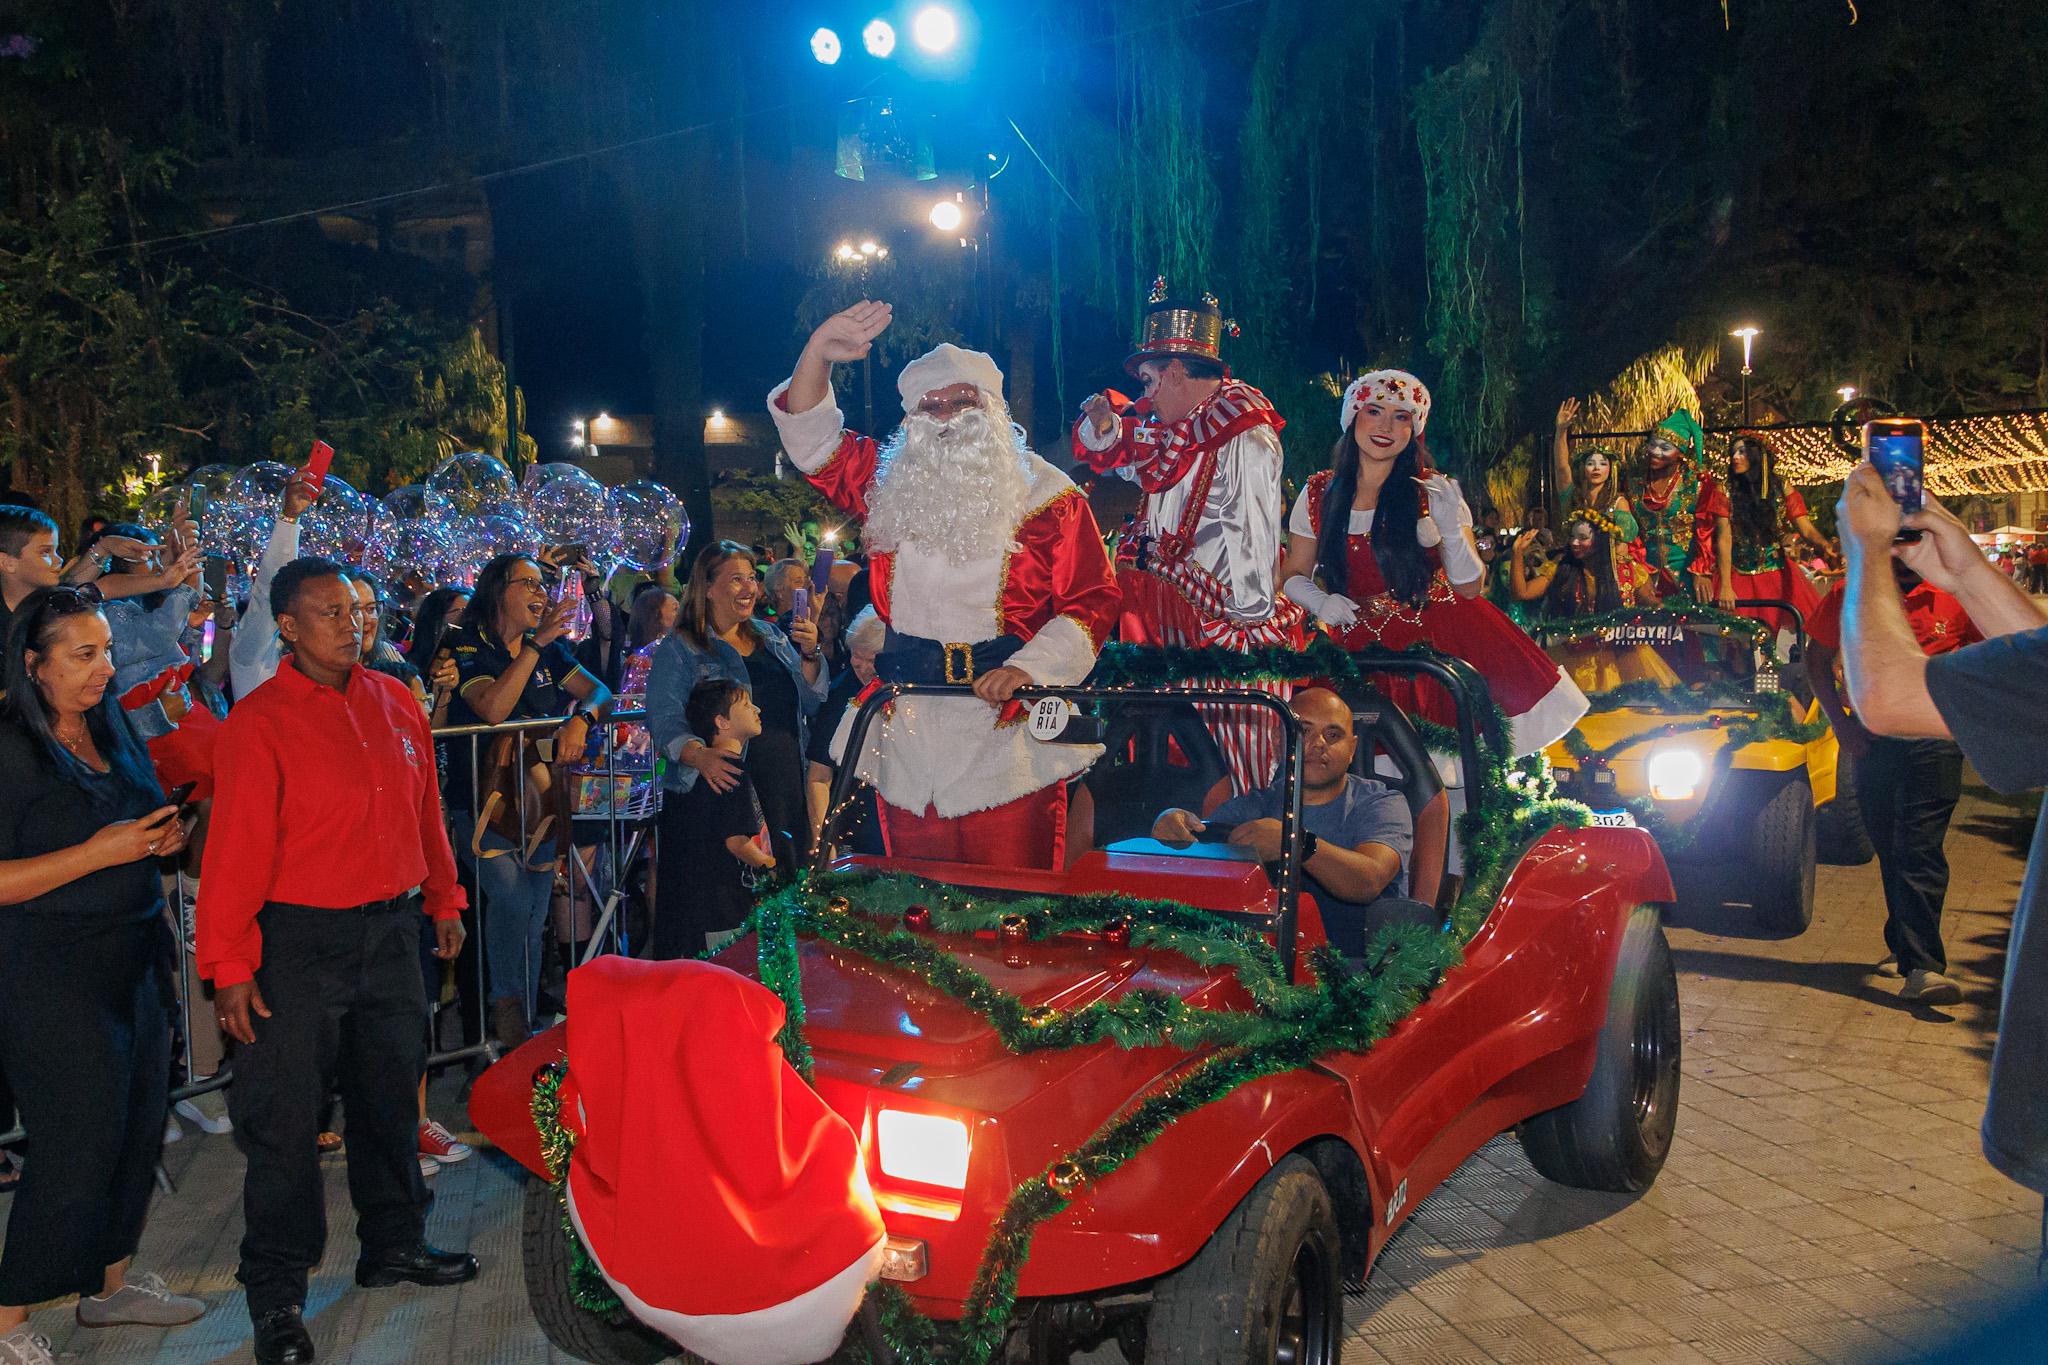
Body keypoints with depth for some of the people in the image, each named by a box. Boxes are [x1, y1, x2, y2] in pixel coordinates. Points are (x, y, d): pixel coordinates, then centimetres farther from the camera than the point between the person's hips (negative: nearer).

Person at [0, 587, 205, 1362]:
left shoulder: (115, 734, 9)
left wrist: (165, 837, 2)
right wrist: (98, 853, -22)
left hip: (133, 960, 8)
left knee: (140, 1125, 13)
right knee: (78, 1147, -3)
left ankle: (110, 1284, 31)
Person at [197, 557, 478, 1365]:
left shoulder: (395, 703, 5)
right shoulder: (259, 721, -12)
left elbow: (424, 810, 13)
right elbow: (237, 848, -13)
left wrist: (444, 899, 17)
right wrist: (229, 966, -13)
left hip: (389, 930, 5)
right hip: (300, 942, -5)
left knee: (391, 1094, 17)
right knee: (285, 1115, 3)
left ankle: (393, 1244, 35)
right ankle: (276, 1294, 18)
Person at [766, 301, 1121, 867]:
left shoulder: (1044, 494, 1)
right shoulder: (890, 487, 11)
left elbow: (1093, 599, -2)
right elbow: (812, 441, 7)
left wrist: (1027, 669, -15)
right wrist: (818, 352, -8)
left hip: (1006, 730, -3)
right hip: (909, 740, 3)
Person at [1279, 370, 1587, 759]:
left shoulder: (1432, 492, 2)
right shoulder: (1318, 494, 4)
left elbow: (1469, 587, -2)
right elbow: (1294, 575, 14)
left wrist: (1451, 529, -18)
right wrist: (1321, 602, -7)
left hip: (1441, 633, 0)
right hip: (1361, 646, 0)